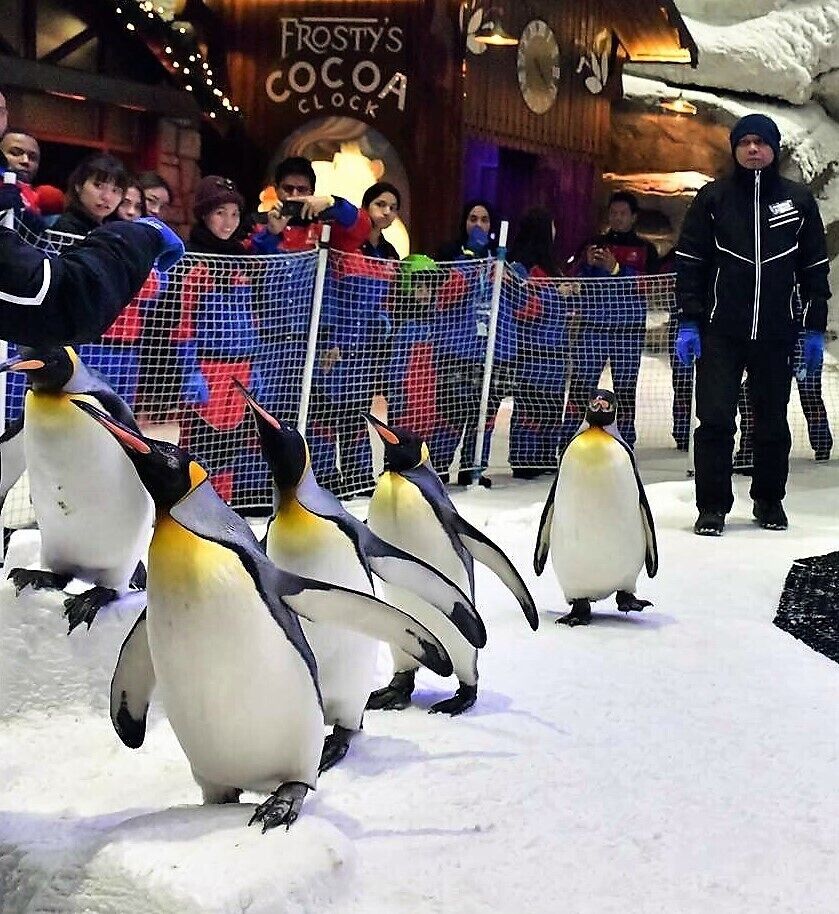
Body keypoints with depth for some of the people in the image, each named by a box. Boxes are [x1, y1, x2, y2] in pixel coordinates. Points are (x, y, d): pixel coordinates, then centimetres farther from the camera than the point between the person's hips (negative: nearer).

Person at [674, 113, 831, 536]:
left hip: (776, 332, 2)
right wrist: (688, 322, -4)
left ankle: (769, 501, 23)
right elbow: (690, 262, 3)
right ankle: (712, 506, 2)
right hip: (720, 331, -1)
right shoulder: (713, 197, 4)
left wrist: (815, 329, 7)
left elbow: (815, 267, 12)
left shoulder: (798, 200, 9)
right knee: (715, 419, -6)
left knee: (773, 422, 9)